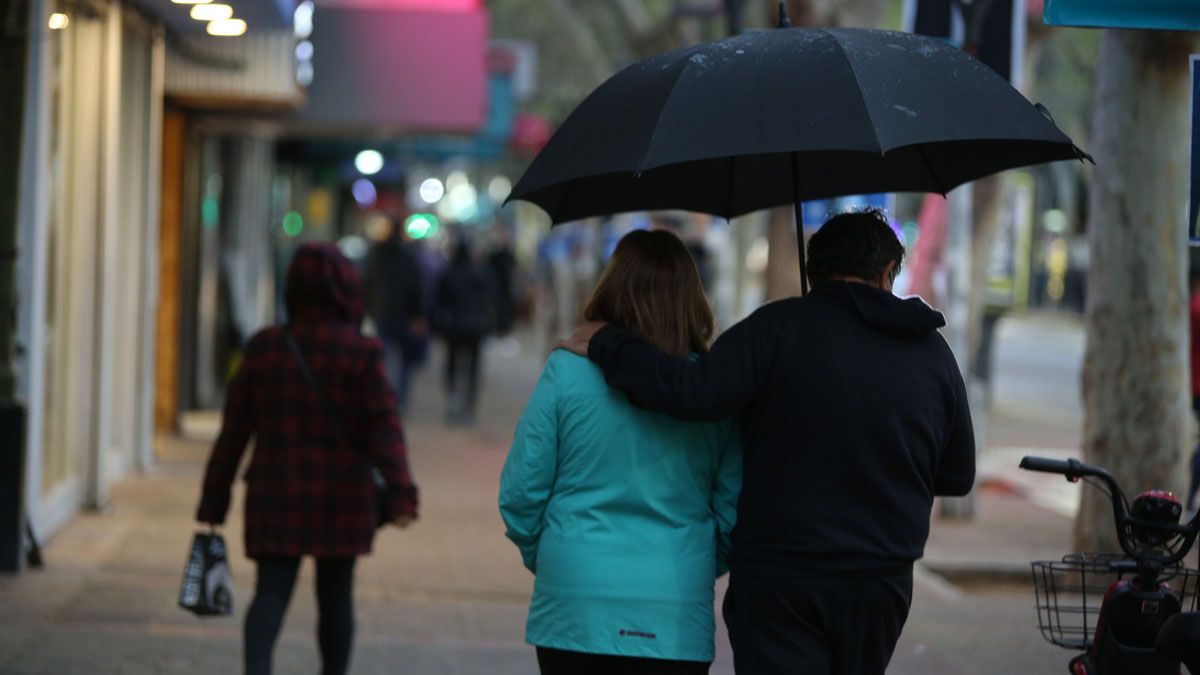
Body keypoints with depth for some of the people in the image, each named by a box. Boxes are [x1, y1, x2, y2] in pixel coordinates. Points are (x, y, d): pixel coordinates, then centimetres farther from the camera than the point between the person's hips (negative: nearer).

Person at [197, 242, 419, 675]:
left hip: (276, 495, 1)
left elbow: (234, 429, 3)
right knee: (335, 597, 12)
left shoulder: (264, 347, 0)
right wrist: (400, 493, -20)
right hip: (343, 500, -1)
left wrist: (213, 501, 8)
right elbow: (384, 428, -16)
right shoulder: (362, 354, -8)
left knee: (271, 593, -2)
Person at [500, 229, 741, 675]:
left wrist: (540, 555, 18)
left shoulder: (568, 370, -5)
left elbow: (520, 491, 0)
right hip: (677, 619, 0)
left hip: (575, 604, 0)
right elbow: (734, 508, 2)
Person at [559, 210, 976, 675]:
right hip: (883, 582, 4)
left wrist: (608, 345, -6)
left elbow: (693, 393, -19)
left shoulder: (781, 327, -9)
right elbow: (957, 477, 12)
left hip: (781, 576, -4)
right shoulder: (933, 354, 6)